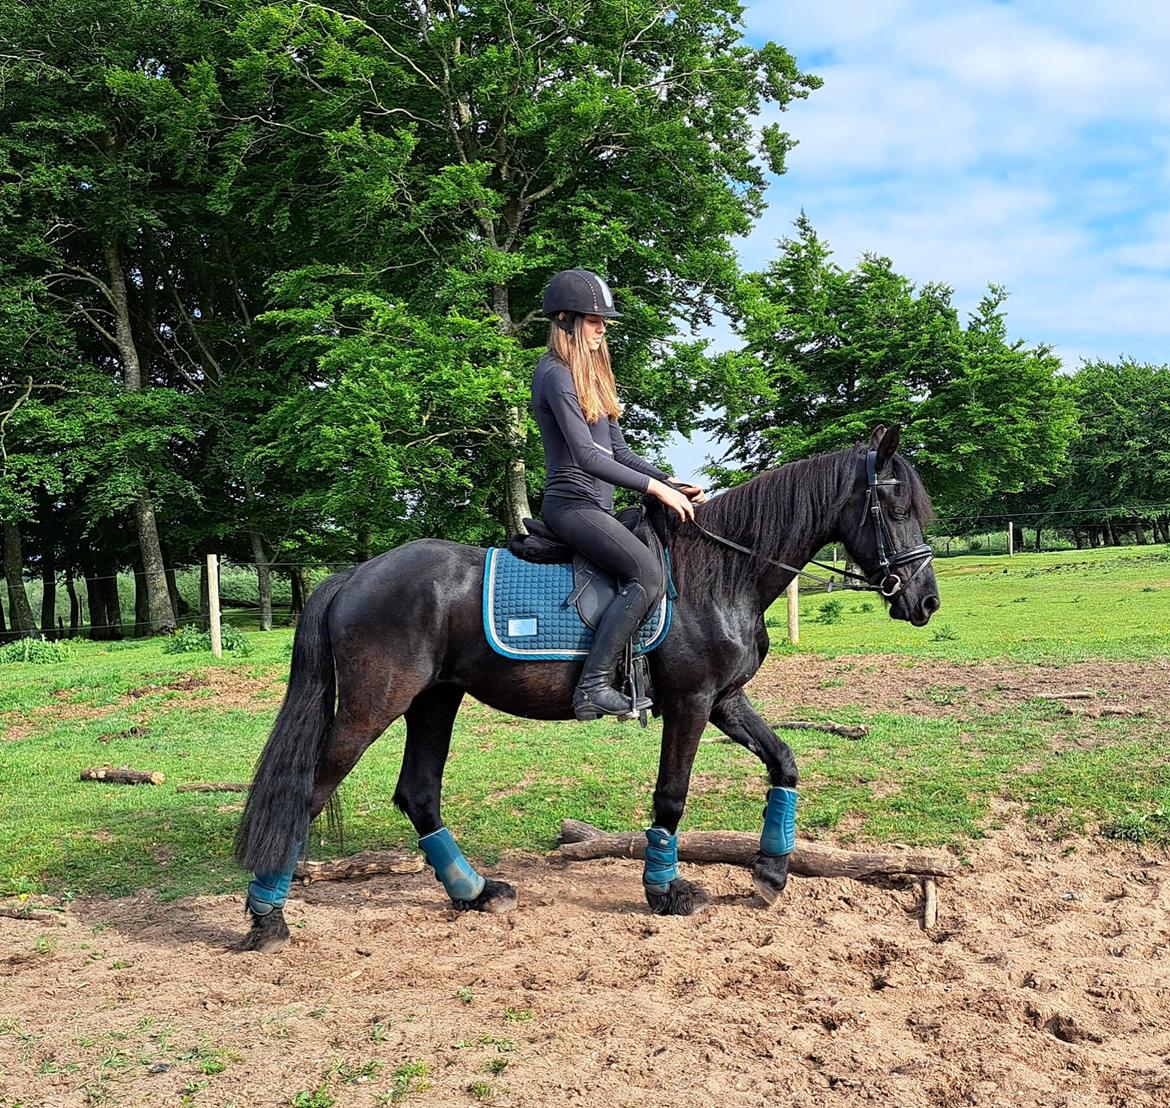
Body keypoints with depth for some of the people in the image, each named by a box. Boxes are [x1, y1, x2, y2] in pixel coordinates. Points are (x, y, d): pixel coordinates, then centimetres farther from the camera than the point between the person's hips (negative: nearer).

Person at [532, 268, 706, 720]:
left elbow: (619, 452, 18)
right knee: (646, 571, -27)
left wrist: (674, 486, 6)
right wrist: (656, 488, -19)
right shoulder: (556, 376, -11)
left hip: (598, 505, 10)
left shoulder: (591, 376, 20)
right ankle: (593, 685, -26)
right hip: (572, 503, -10)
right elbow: (587, 457, -20)